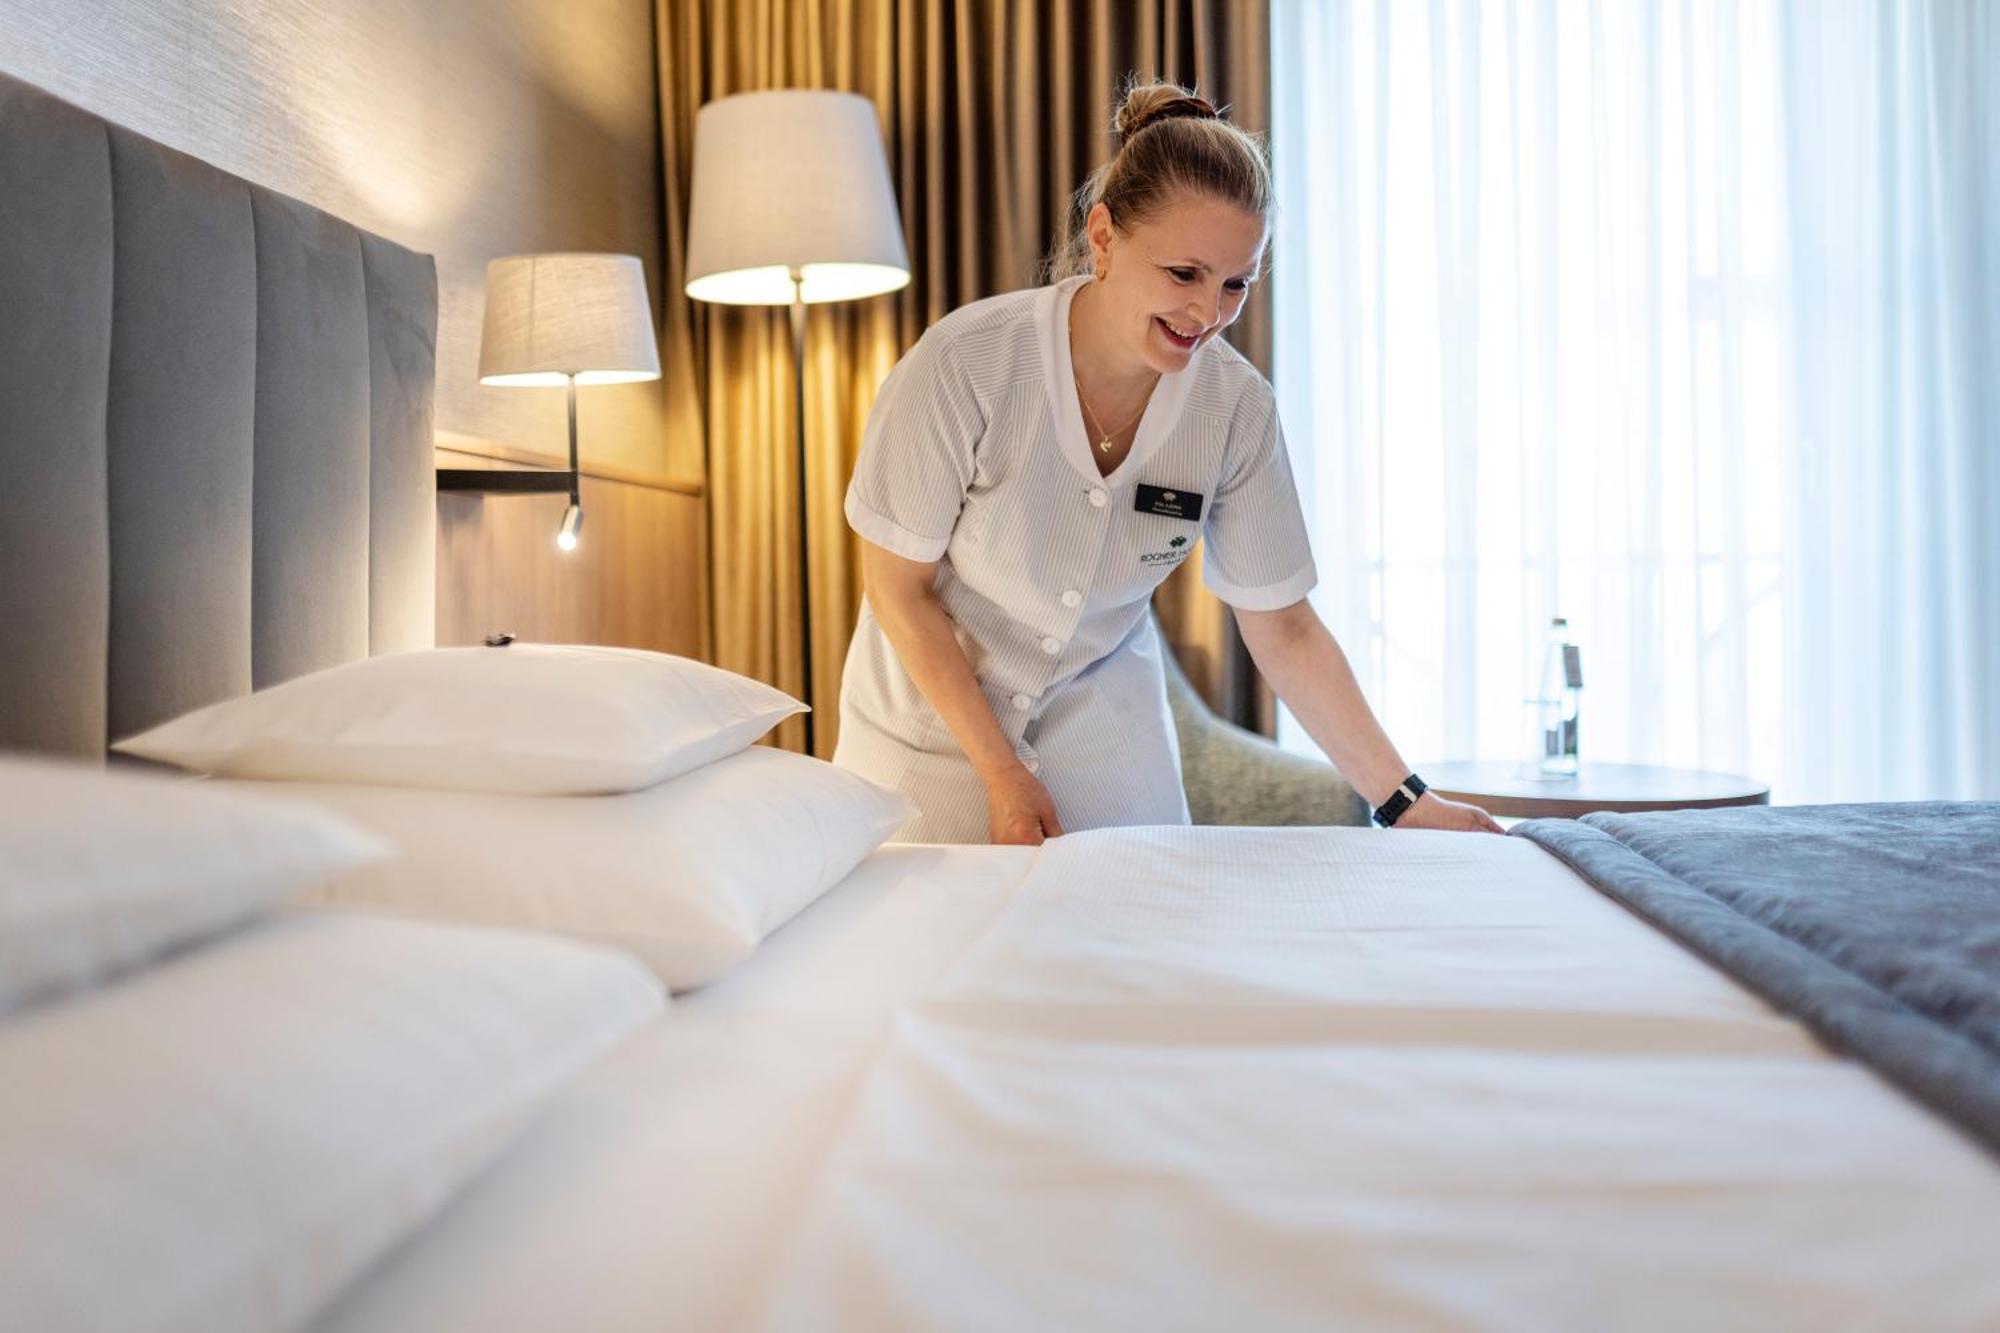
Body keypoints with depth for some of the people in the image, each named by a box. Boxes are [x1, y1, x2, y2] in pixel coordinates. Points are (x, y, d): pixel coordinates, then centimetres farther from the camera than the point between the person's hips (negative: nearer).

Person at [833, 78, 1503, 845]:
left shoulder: (1236, 406, -15)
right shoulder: (967, 362, -25)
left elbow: (1282, 630, -8)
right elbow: (898, 587, -15)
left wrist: (1403, 802, -13)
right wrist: (1001, 774, -14)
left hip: (1105, 734, 2)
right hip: (936, 719, -2)